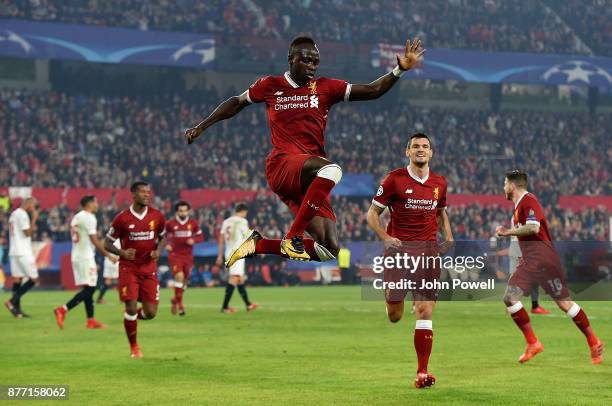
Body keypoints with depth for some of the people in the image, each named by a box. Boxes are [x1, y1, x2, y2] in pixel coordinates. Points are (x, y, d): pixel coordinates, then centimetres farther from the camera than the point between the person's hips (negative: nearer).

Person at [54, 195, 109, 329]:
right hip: (86, 257, -9)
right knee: (89, 288, -8)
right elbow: (94, 240, -16)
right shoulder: (89, 217, -12)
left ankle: (91, 320, 10)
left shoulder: (76, 217, 16)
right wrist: (107, 254, -8)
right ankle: (63, 310, -18)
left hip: (76, 256, 9)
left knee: (88, 288, 11)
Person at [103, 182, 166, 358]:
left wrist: (158, 251, -3)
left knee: (150, 313, -3)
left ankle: (132, 317, 34)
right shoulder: (122, 218, -8)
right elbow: (107, 243, -1)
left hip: (149, 268, 3)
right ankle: (134, 347, 10)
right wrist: (122, 253, -19)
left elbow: (163, 236, 17)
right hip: (128, 268, -3)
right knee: (131, 308, -10)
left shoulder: (157, 216, 0)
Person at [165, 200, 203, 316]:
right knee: (179, 276, -21)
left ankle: (175, 300, 36)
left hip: (188, 255, 3)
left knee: (185, 279, 10)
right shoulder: (170, 223, -3)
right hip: (175, 254, -3)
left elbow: (200, 236, 8)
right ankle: (180, 304, -14)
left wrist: (194, 240, -12)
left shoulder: (193, 223, 1)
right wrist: (166, 244, -6)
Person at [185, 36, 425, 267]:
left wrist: (400, 69, -9)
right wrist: (201, 127, 26)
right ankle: (293, 237, -29)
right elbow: (236, 103, 24)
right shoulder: (270, 86, 8)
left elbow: (371, 91, 4)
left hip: (309, 179, 4)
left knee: (330, 249, -5)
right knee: (331, 169, -37)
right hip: (281, 166, -4)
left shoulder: (326, 87, 10)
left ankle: (258, 245, 12)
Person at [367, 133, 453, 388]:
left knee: (425, 313, -6)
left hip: (428, 251, 2)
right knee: (394, 316, -3)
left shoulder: (439, 183, 11)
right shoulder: (394, 179, -1)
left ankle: (422, 372, -4)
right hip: (399, 248, -2)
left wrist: (448, 237, 10)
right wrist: (386, 238, -13)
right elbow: (372, 214, 3)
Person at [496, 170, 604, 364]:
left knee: (563, 302, -7)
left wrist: (508, 232, -16)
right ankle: (532, 343, 5)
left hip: (544, 259, -9)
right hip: (528, 261, 9)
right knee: (510, 298, 0)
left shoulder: (529, 200, -11)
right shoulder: (518, 204, 18)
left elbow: (533, 228, -25)